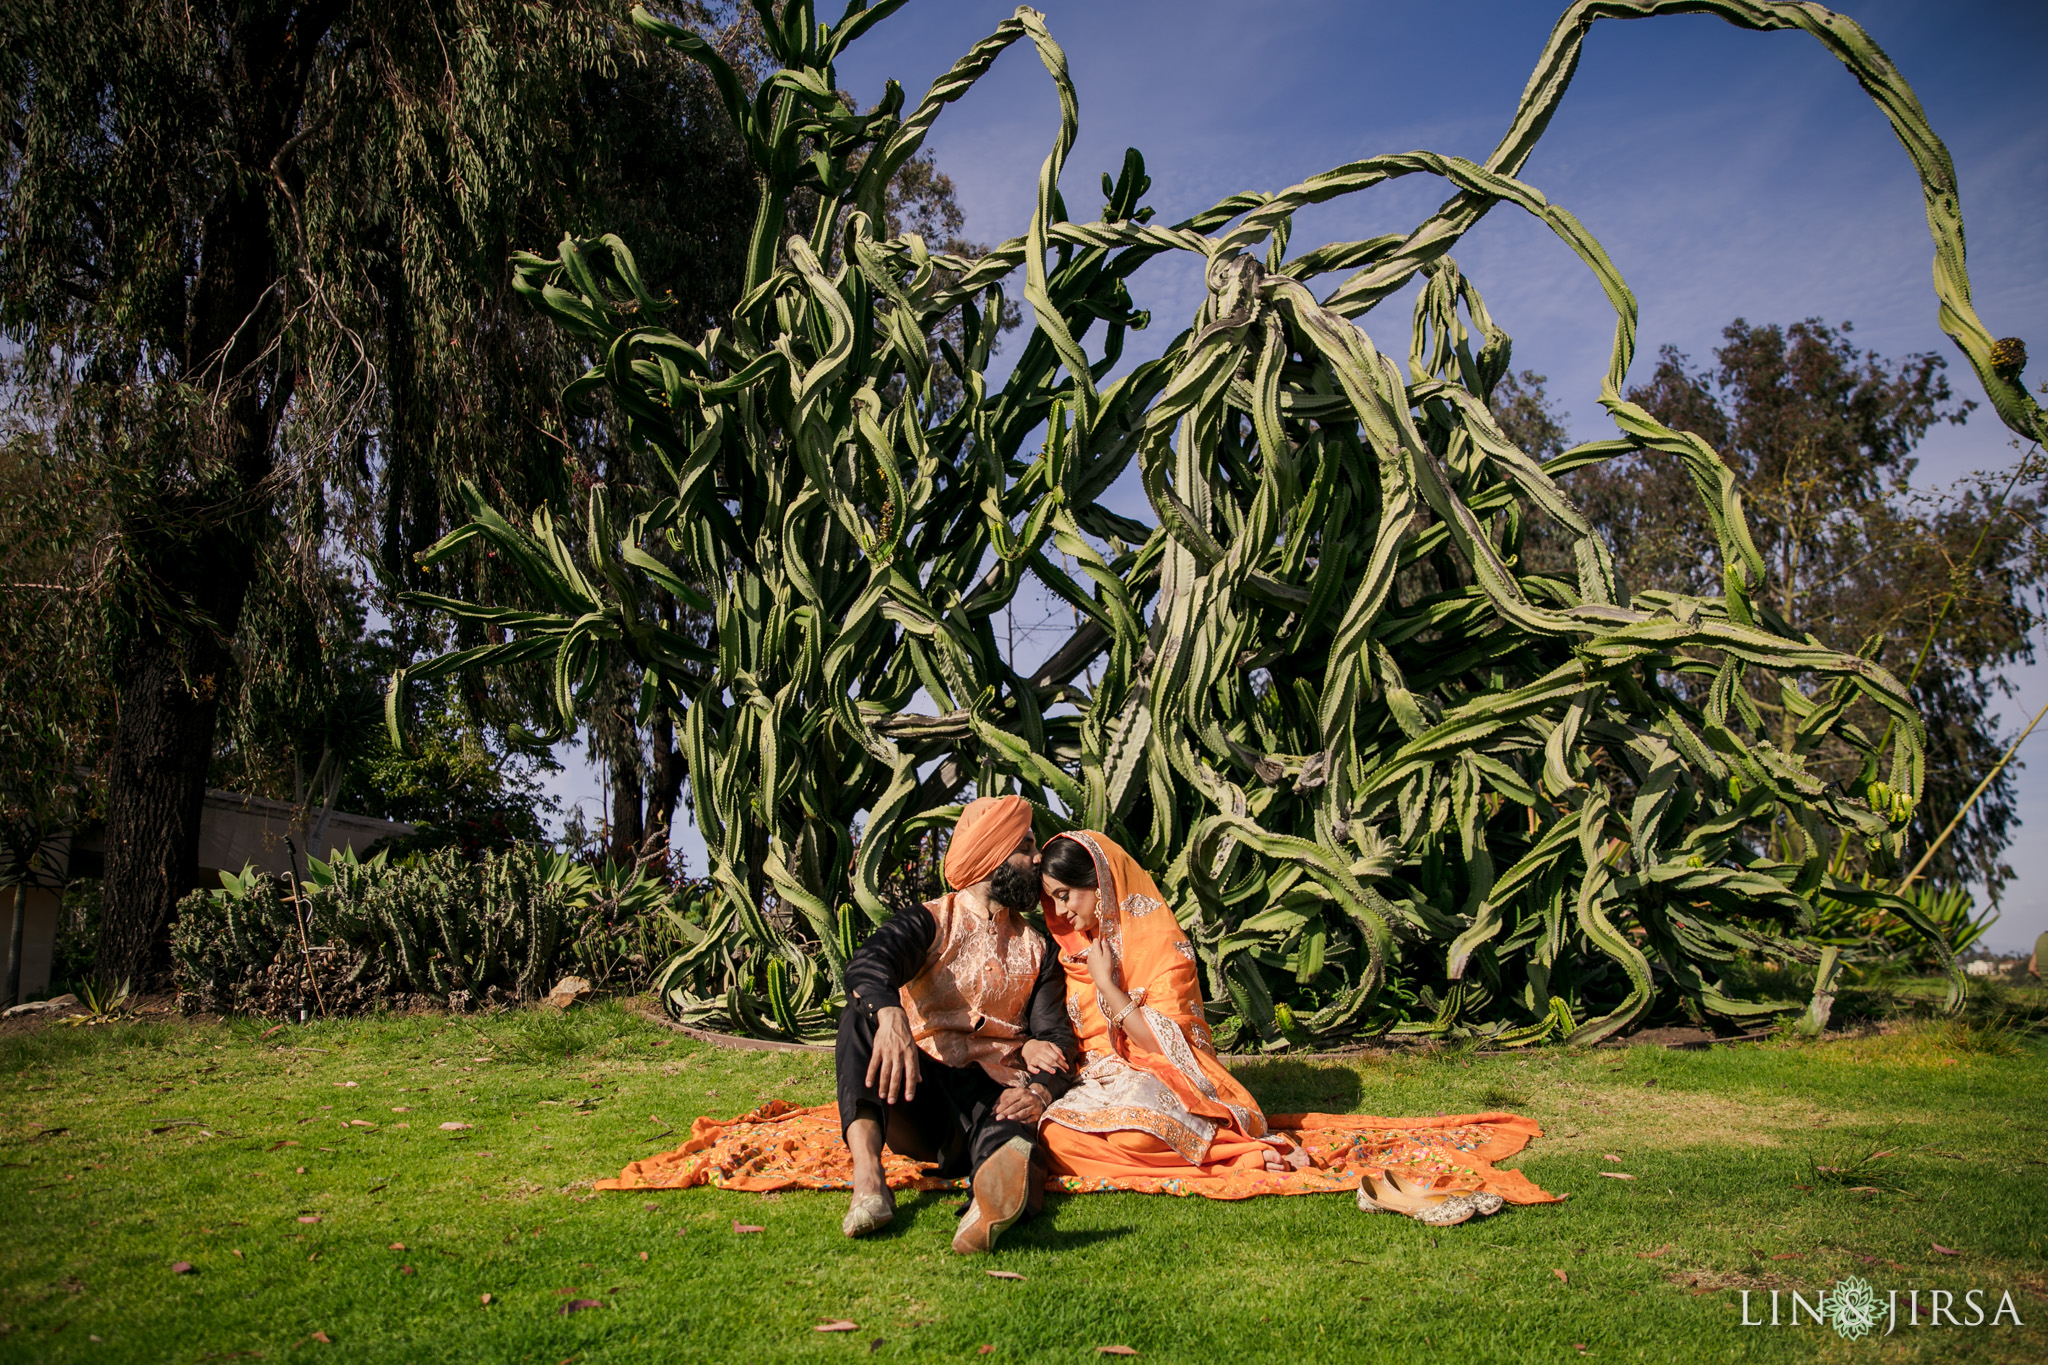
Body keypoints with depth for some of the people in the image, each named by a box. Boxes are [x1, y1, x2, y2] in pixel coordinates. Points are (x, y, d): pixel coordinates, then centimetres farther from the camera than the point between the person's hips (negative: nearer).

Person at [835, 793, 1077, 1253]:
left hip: (991, 1092, 1)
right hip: (917, 1085, -1)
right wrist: (890, 1016, -42)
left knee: (1009, 1134, -35)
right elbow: (867, 964, -16)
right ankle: (867, 1176, -46)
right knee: (862, 1016, -28)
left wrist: (1040, 1090, -21)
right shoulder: (930, 922, 6)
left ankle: (998, 1196, -73)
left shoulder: (1037, 951, 18)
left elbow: (1055, 1034, 5)